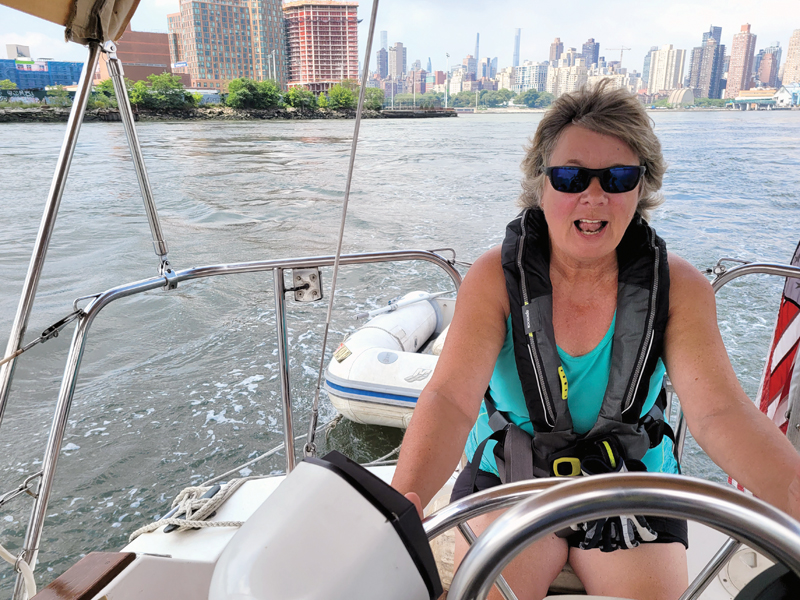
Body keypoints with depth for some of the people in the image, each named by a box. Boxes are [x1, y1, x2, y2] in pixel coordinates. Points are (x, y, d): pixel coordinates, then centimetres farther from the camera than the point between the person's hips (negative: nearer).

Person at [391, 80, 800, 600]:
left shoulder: (679, 286, -10)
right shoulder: (496, 278, -16)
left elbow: (720, 411, -20)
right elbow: (450, 399, -26)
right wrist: (401, 505, -44)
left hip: (632, 483, 2)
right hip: (508, 477, -1)